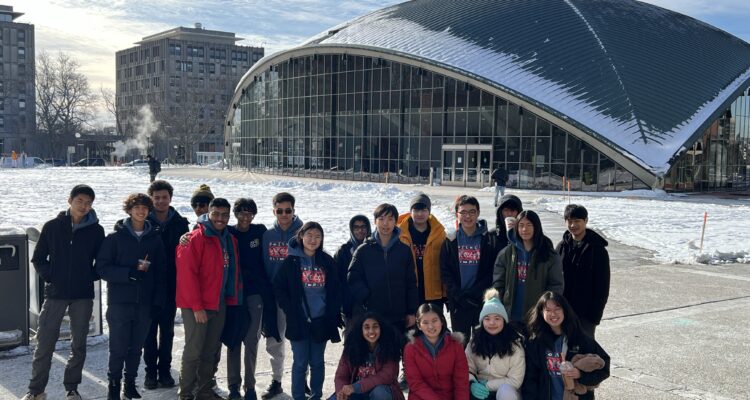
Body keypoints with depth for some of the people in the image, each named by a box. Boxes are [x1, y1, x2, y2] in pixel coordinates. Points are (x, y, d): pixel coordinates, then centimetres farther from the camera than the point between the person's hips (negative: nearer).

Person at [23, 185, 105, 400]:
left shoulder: (96, 230, 0)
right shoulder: (53, 226, 0)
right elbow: (38, 258, 5)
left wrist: (90, 277, -5)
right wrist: (49, 277, -6)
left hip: (83, 295, 1)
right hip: (55, 293, -1)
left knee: (79, 344, 8)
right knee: (44, 342, 2)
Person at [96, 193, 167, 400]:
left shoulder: (155, 238, 6)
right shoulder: (115, 237, 0)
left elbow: (161, 272, 7)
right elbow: (103, 267, -6)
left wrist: (158, 301, 0)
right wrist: (132, 272, -16)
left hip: (144, 303, 2)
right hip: (120, 302, -2)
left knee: (136, 347, 9)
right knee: (118, 348, 1)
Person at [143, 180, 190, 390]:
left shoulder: (180, 223, 3)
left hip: (171, 285, 1)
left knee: (167, 330, 9)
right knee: (149, 330, 5)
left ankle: (165, 370, 19)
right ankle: (151, 371, 15)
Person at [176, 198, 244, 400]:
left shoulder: (230, 240, 12)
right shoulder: (195, 239, -11)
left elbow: (234, 272, 18)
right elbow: (187, 274, -16)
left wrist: (234, 298, 9)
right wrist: (196, 306, -18)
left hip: (219, 304, 7)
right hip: (197, 306, -7)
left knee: (211, 351, 13)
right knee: (194, 351, -2)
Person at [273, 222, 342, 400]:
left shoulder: (327, 261, 4)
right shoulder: (291, 261, -2)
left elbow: (335, 290, 6)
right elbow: (278, 287, -1)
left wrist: (333, 314, -1)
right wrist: (290, 310, -5)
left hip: (321, 320, 2)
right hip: (299, 321, -2)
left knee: (317, 362, 11)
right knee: (300, 363, 3)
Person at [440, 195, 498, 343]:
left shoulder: (489, 240, 1)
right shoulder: (451, 242, 5)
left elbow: (493, 272, -4)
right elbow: (445, 272, 1)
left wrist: (474, 293, -14)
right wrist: (458, 295, -10)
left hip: (482, 302, -1)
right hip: (458, 303, 1)